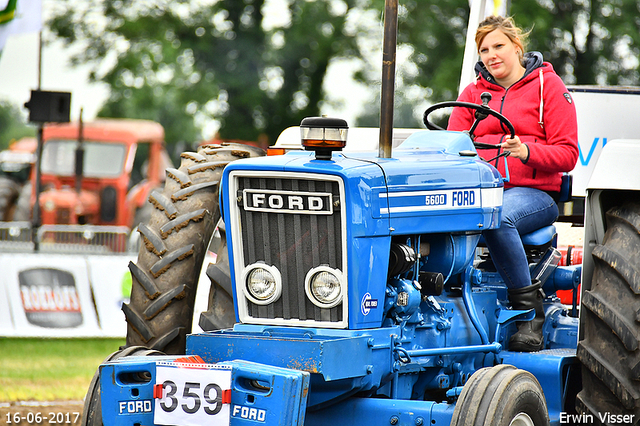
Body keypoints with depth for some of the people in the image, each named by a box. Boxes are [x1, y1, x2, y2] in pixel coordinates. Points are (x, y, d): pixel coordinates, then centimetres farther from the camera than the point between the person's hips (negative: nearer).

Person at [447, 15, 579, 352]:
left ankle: (529, 306, -25)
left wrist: (527, 152, -21)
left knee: (498, 217, -40)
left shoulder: (547, 85, 6)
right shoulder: (473, 93, 20)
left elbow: (567, 154, -1)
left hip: (533, 191, -3)